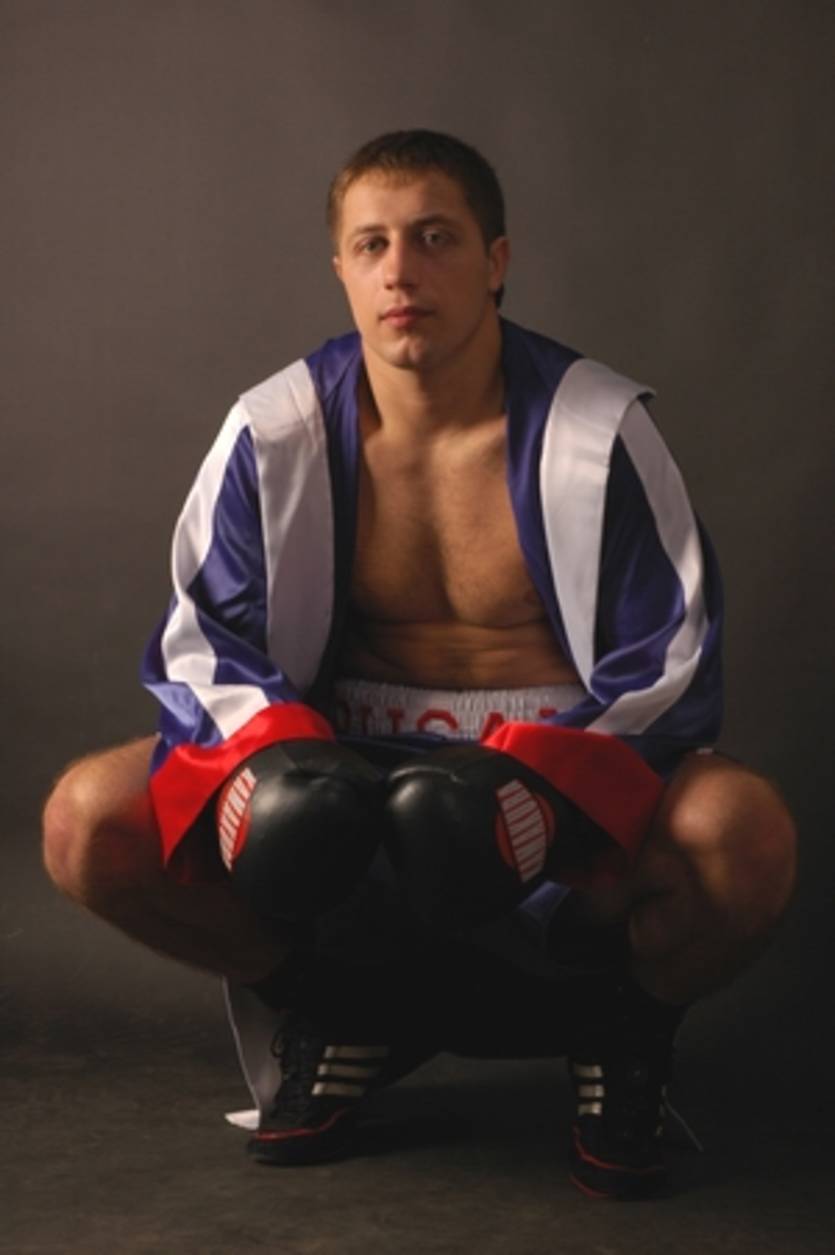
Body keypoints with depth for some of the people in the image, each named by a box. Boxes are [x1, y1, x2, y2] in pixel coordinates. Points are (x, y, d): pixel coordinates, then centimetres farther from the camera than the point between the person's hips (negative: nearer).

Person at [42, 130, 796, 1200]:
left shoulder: (598, 431, -9)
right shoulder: (275, 434, -3)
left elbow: (669, 666, -9)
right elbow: (204, 641, 1)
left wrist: (536, 787, -28)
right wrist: (275, 765, -23)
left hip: (570, 768, -2)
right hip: (346, 769, 3)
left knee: (746, 832, -36)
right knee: (87, 822, -19)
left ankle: (625, 1025, 0)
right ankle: (338, 1015, 5)